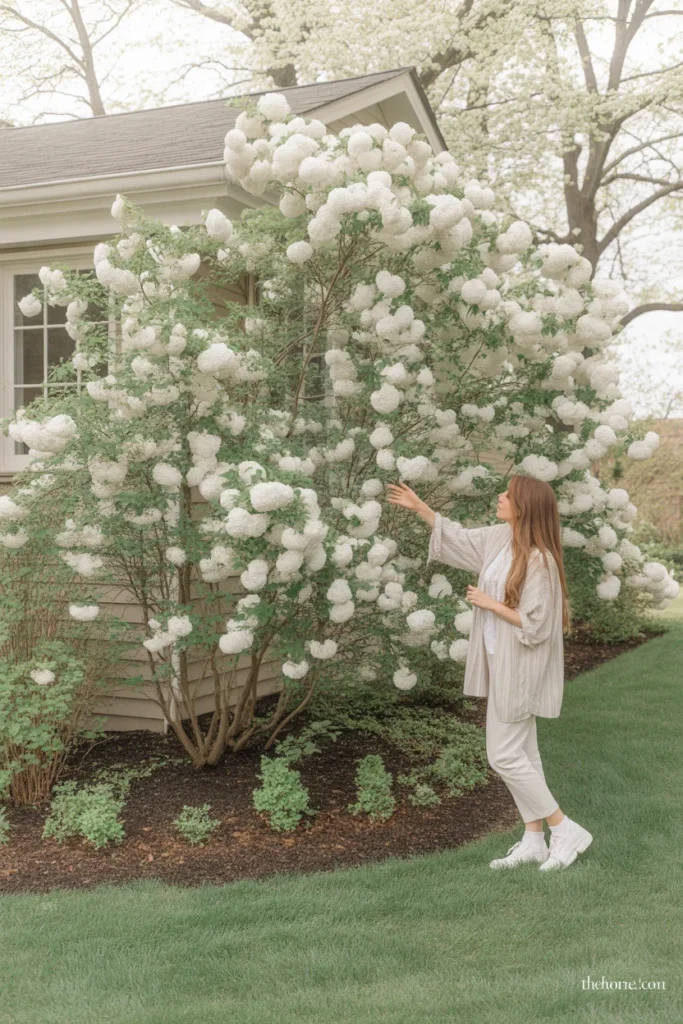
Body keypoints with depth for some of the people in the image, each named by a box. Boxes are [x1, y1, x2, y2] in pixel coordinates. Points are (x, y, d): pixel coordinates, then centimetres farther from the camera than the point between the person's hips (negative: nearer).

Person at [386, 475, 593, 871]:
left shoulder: (539, 560, -24)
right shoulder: (502, 537, 1)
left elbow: (535, 626, -24)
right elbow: (460, 537, 18)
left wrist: (489, 604, -17)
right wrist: (418, 507, 17)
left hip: (520, 669, -9)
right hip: (503, 664, 9)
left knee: (504, 756, -4)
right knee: (521, 752, 13)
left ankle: (566, 830, 9)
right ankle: (534, 839, 23)